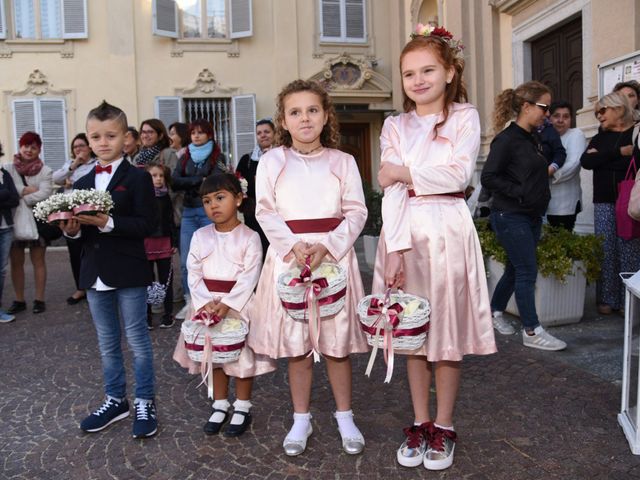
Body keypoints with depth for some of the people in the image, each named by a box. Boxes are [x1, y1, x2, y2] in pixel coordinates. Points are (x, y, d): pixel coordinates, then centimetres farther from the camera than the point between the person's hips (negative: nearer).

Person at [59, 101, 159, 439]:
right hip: (95, 273, 6)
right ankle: (116, 400, 31)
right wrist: (73, 229, -9)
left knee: (137, 340, 4)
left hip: (129, 273, -6)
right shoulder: (82, 184, 12)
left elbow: (146, 225, -16)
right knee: (107, 344, 16)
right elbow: (81, 233, 13)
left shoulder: (138, 178, -7)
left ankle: (145, 402, 18)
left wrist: (107, 222, -25)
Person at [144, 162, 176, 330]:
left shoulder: (165, 197, 6)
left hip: (164, 243, 3)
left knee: (166, 279, 7)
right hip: (145, 243, -2)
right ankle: (147, 316, 15)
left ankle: (168, 314, 15)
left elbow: (170, 220, 10)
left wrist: (174, 241, 7)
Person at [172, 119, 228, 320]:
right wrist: (200, 180, -7)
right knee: (186, 260, 3)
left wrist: (188, 183, -3)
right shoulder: (185, 157, 16)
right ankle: (190, 302, 15)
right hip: (188, 212, 4)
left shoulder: (218, 157, 4)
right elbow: (174, 182, 2)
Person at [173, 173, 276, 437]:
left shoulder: (249, 237, -9)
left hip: (239, 304, -4)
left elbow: (249, 277, -15)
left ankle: (242, 407, 22)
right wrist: (206, 302, -15)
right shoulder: (200, 236, 3)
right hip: (207, 303, 4)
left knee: (242, 355, 5)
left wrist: (226, 304, -23)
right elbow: (194, 274, -1)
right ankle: (220, 405, 30)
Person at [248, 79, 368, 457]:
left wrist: (326, 245, -15)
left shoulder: (342, 161, 4)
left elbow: (356, 211, -1)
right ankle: (302, 418, 24)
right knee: (295, 344, 8)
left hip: (334, 254, 0)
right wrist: (294, 245, -16)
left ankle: (345, 416, 25)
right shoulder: (272, 161, 4)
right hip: (289, 256, 0)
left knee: (337, 342, 7)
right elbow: (265, 212, -2)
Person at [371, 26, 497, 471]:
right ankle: (420, 423, 23)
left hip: (448, 230, -2)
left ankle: (443, 426, 19)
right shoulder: (395, 126, 9)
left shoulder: (465, 117, 4)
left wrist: (402, 172, -6)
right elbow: (391, 192, -3)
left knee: (447, 330, 4)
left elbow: (459, 173, -12)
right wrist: (395, 248, -13)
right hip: (405, 233, 3)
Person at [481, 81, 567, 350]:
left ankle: (495, 313, 31)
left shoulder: (533, 139, 13)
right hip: (511, 217, -9)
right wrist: (520, 193, -19)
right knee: (527, 272, -5)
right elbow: (488, 178, -19)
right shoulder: (507, 139, -14)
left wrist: (548, 170, 8)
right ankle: (532, 332, 4)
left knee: (516, 269, 15)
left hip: (531, 216, 9)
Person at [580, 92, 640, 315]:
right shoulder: (600, 137, 14)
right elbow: (586, 162, -3)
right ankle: (607, 299, 10)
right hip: (604, 202, 4)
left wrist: (602, 158, -7)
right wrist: (619, 153, -12)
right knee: (605, 251, 3)